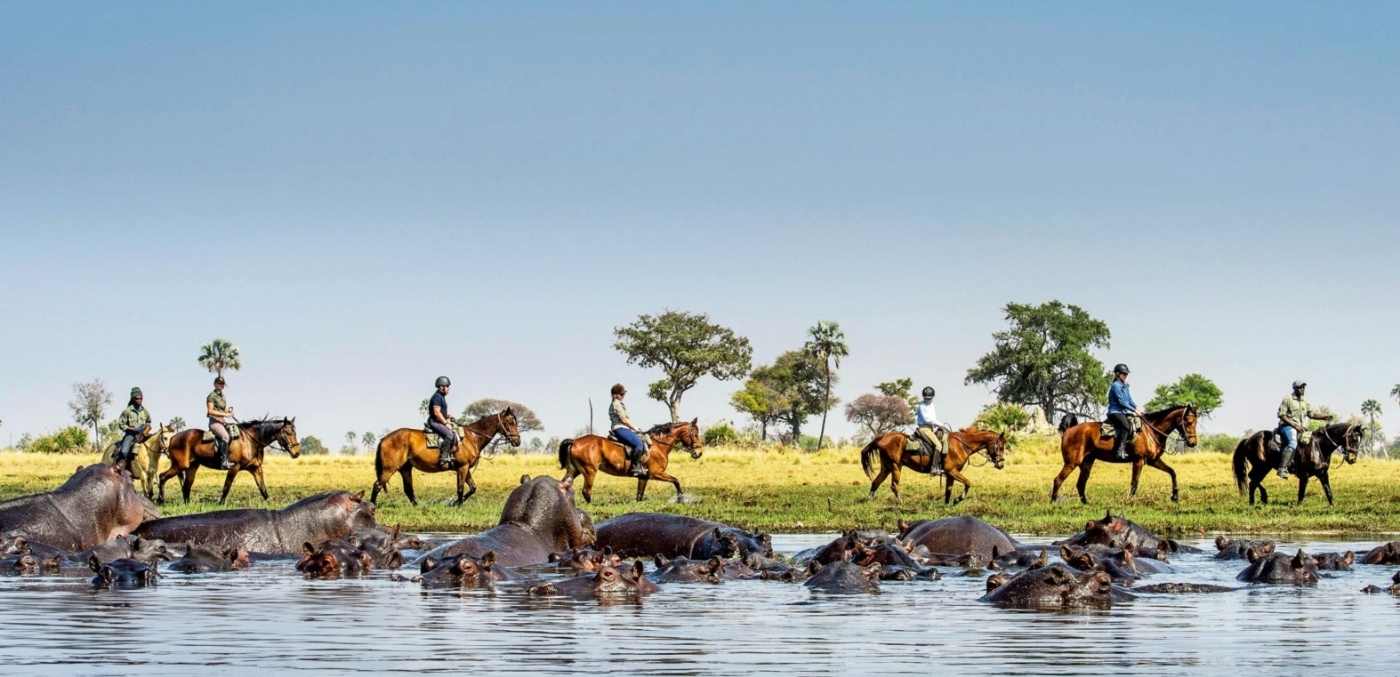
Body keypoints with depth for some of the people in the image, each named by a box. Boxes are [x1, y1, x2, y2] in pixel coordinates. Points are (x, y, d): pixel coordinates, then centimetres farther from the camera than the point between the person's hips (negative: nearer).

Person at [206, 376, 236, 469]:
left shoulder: (222, 396, 21)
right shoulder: (212, 396, -5)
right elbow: (210, 411, -13)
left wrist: (229, 412, 6)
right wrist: (224, 414, -16)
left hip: (223, 421, 9)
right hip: (215, 422, -9)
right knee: (225, 436, -32)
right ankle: (224, 462, -38)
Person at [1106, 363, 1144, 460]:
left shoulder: (1125, 386, 19)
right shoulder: (1116, 386, -8)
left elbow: (1130, 400, 19)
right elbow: (1121, 402, -14)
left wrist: (1137, 407, -1)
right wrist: (1134, 410, -16)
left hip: (1123, 412, 10)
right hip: (1115, 412, -10)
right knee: (1126, 426, -32)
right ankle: (1120, 450, -39)